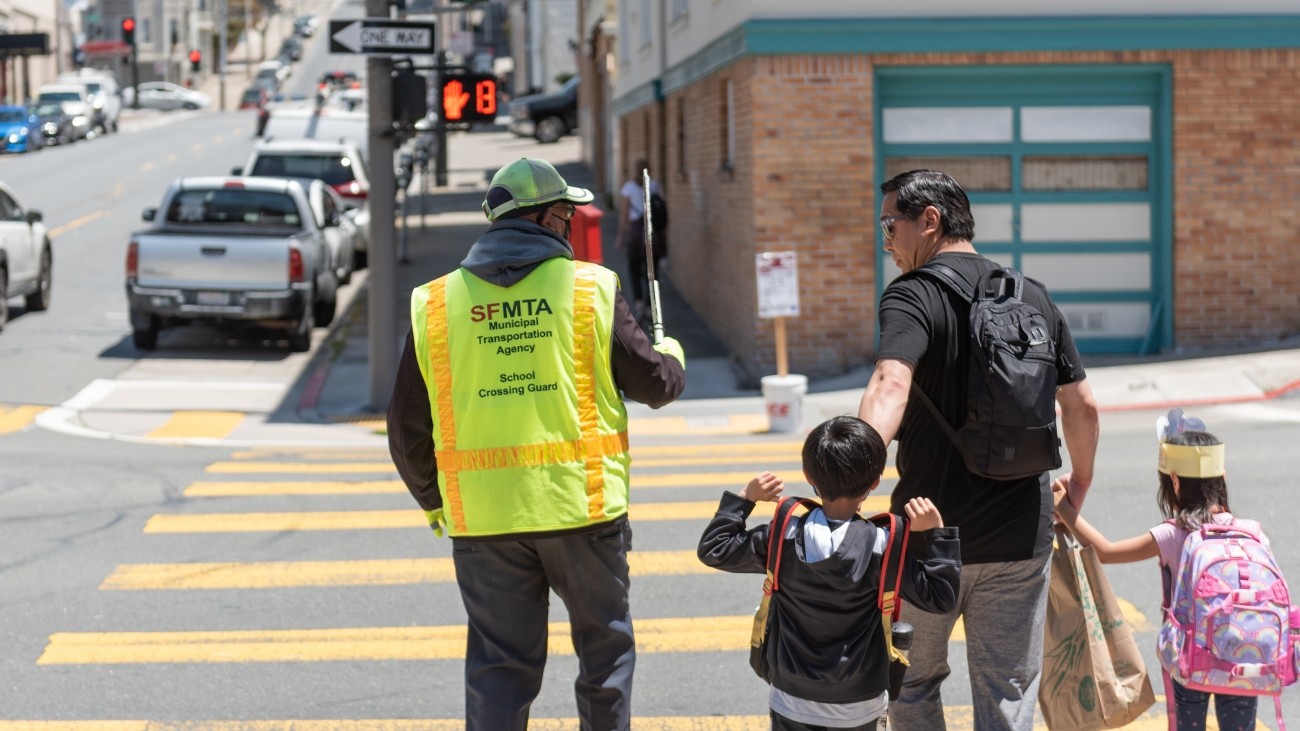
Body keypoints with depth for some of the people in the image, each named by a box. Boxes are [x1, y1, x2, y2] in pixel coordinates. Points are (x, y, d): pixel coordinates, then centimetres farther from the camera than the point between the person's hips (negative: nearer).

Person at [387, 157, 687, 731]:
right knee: (604, 648, 16)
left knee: (499, 664, 10)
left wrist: (431, 499, 23)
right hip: (582, 508, -2)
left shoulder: (435, 304, 2)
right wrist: (672, 357, 26)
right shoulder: (591, 289, -4)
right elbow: (655, 385, 2)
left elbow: (407, 427, 6)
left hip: (482, 517, 2)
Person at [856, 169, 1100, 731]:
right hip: (1021, 536, 4)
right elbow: (1081, 405, 11)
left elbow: (890, 387, -29)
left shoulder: (912, 295, -11)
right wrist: (1079, 483, 28)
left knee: (912, 682, 16)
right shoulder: (1033, 297, 7)